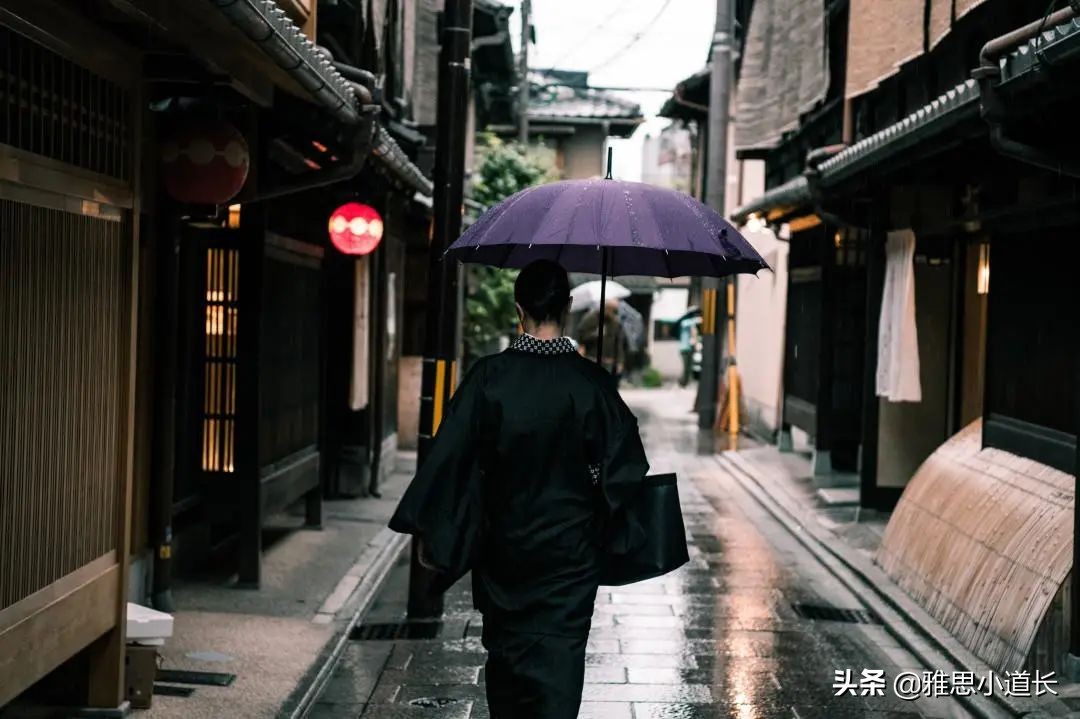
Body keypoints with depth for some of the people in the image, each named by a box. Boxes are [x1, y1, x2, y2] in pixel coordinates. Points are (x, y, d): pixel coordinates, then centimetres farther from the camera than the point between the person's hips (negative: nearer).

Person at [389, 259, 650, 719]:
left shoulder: (488, 376, -10)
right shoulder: (590, 381, -10)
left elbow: (449, 455, -10)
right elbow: (624, 465, -5)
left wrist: (428, 532, -2)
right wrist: (617, 535, 10)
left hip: (503, 542, 1)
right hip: (570, 546, -1)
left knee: (505, 647, 20)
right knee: (560, 654, 2)